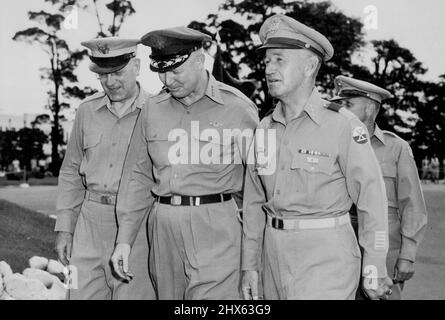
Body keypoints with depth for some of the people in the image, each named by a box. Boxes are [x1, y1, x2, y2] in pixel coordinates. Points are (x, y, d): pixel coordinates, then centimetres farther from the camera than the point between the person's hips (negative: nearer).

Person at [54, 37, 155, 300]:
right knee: (83, 293, 5)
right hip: (91, 221, 4)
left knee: (133, 293, 0)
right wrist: (64, 228, 10)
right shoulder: (87, 111, 9)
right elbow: (71, 172, 15)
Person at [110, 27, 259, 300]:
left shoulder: (238, 108, -3)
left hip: (215, 227, -4)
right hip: (163, 226, 4)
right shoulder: (153, 109, 9)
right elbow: (141, 177, 14)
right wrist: (125, 238, 9)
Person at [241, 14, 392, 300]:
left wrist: (374, 272, -7)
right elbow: (254, 202, 12)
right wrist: (249, 265, 11)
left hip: (327, 257, -6)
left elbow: (372, 200, -9)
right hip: (276, 254, 6)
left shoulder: (343, 126, -11)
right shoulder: (264, 129, 6)